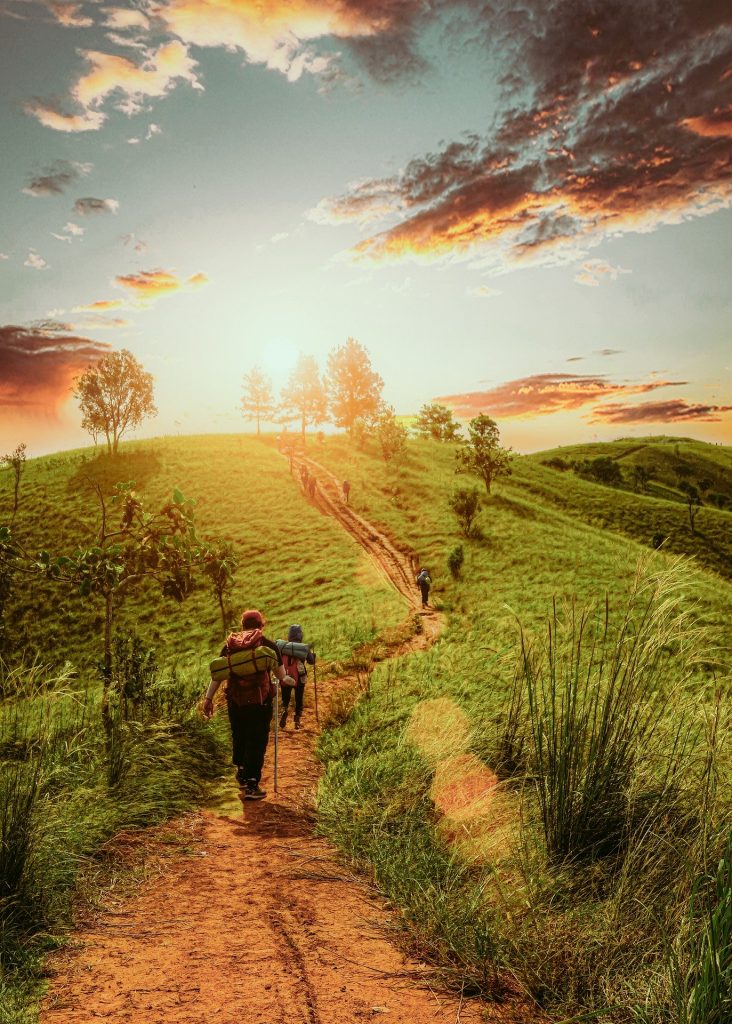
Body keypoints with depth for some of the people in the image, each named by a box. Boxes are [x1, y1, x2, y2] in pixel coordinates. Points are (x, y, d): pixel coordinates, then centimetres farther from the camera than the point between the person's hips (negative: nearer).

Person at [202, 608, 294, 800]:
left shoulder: (229, 645, 6)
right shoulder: (268, 645, -2)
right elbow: (281, 674, 3)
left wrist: (208, 698, 9)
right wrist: (286, 680, 25)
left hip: (235, 701, 4)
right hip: (260, 701, -4)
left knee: (239, 738, 20)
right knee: (257, 742, 3)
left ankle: (242, 774, 35)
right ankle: (251, 785, 1)